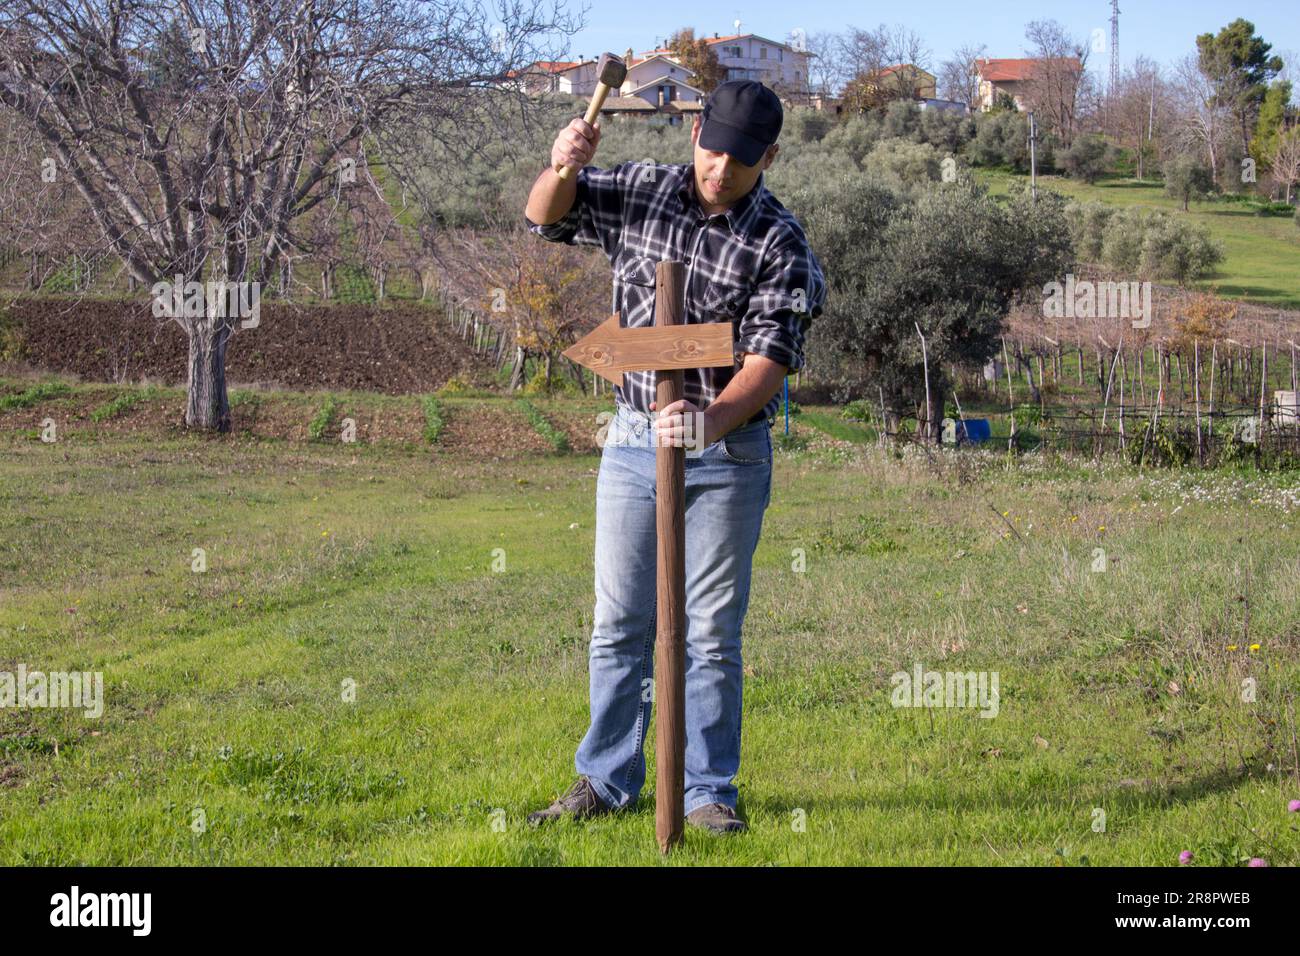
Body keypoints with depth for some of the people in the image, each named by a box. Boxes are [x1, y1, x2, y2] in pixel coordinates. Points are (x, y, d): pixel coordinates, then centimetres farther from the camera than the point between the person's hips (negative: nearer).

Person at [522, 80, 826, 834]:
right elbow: (548, 217, 10)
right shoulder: (643, 192, 2)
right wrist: (563, 166, -14)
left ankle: (709, 791, 14)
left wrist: (713, 420, -38)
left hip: (726, 454, -3)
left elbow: (771, 358, -19)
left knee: (713, 632, 3)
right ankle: (608, 781, 20)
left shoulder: (780, 244, -11)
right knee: (619, 624, 9)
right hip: (633, 441, 4)